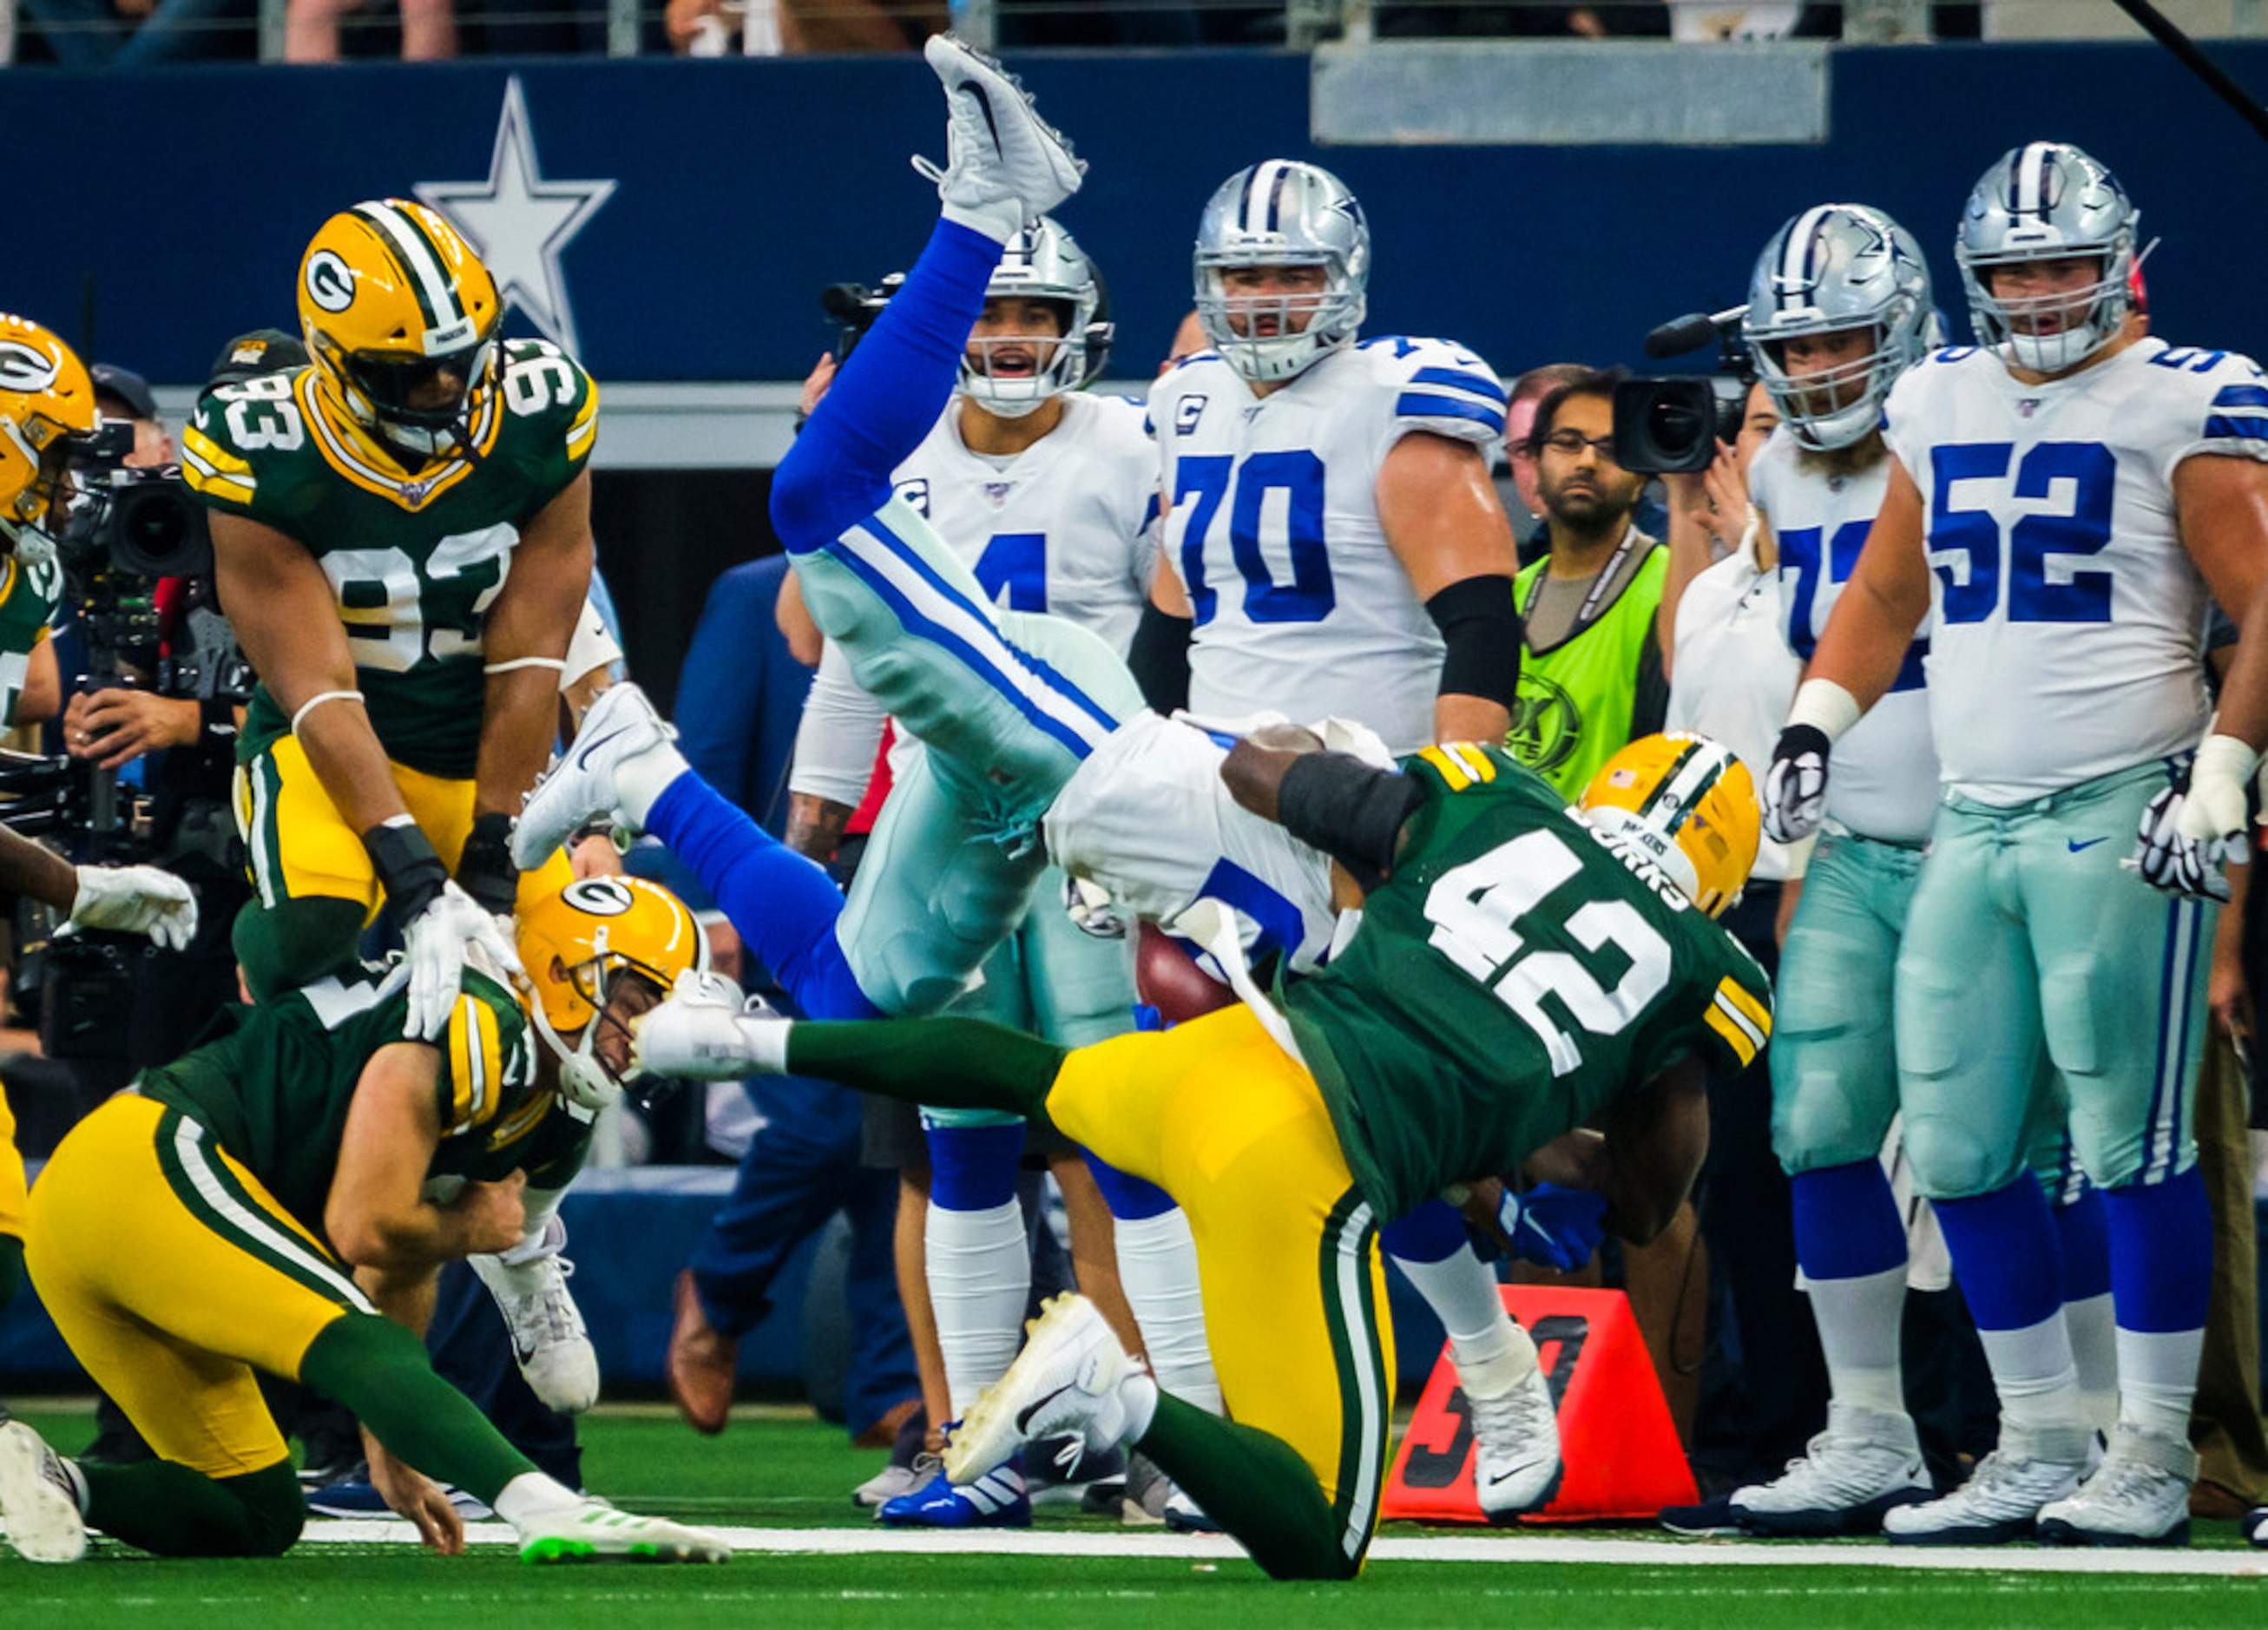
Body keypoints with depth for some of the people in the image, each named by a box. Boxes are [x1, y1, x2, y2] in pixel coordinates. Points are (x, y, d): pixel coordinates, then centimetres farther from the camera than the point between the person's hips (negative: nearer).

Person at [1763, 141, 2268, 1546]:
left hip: (2120, 822, -6)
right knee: (1960, 1151, 5)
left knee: (2132, 1146, -7)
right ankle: (2042, 1444, 15)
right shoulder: (1942, 405, 15)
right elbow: (1886, 597, 27)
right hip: (1970, 825, 6)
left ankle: (2154, 1455, 0)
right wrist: (1815, 725, 14)